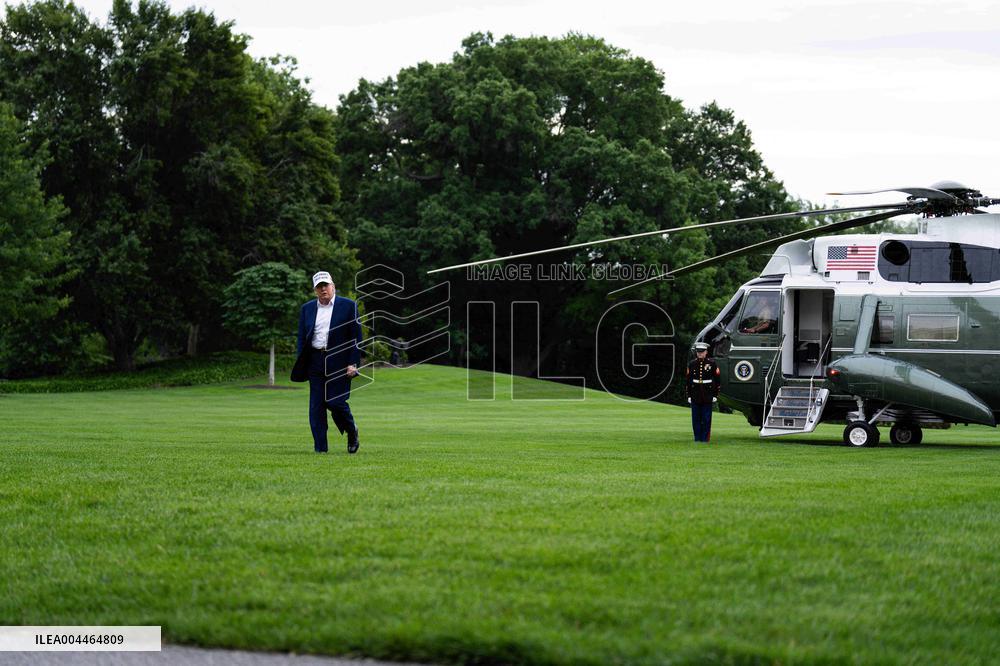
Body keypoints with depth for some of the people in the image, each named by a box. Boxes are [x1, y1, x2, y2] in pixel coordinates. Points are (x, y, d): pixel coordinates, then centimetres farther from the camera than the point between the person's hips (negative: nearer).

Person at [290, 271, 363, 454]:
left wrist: (353, 363, -8)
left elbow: (356, 337, 0)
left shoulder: (348, 306, 2)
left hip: (338, 362, -3)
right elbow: (302, 338, 14)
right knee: (316, 406, -1)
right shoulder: (307, 309, 13)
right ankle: (320, 448, 3)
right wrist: (301, 366, 4)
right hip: (315, 362, 4)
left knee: (336, 402, -8)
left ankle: (352, 432, 21)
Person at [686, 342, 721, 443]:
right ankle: (697, 438, 11)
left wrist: (715, 395, -1)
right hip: (695, 396, 2)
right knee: (696, 419, 4)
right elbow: (688, 381, 9)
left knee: (706, 419, 0)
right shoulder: (692, 364, 5)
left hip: (707, 396, -2)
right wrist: (689, 395, 5)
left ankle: (705, 438, 6)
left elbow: (717, 380, 2)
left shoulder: (712, 364, -1)